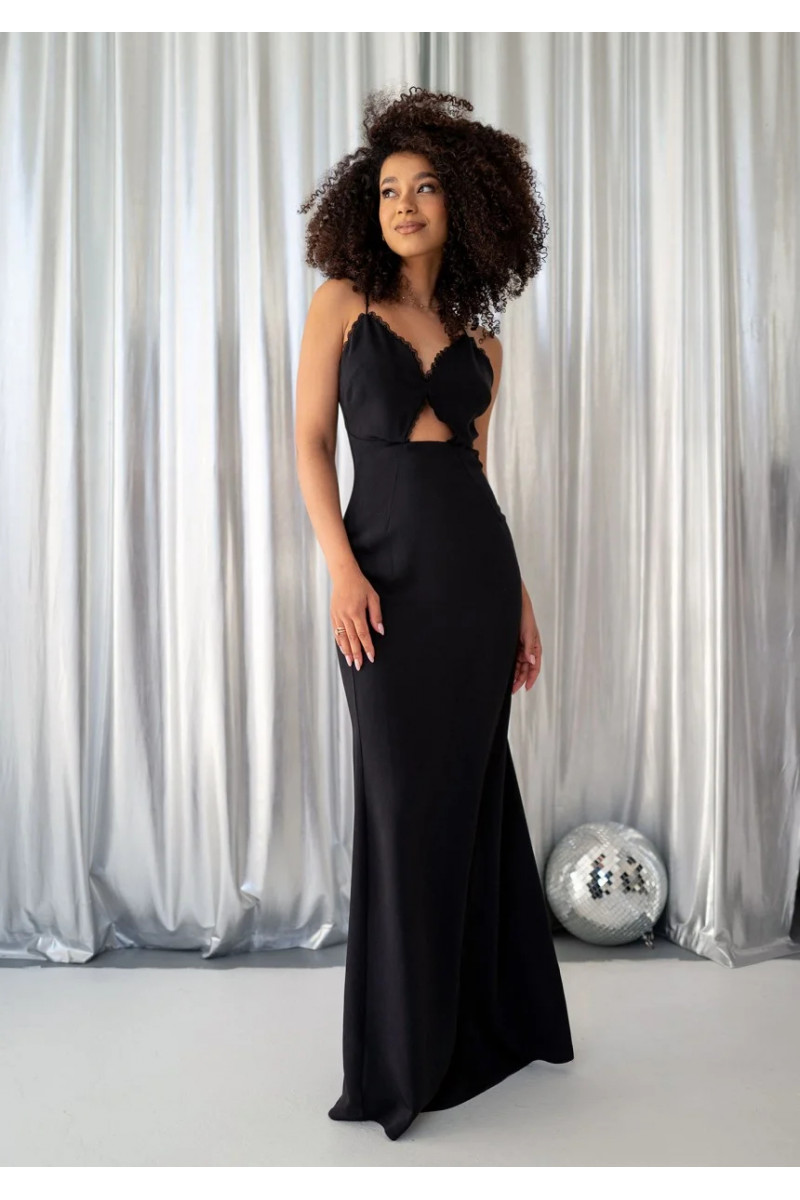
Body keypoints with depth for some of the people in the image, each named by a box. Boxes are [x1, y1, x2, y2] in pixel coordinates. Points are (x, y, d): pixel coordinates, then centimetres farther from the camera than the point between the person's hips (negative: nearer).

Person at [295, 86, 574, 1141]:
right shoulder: (343, 302, 5)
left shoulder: (479, 340, 13)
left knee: (470, 786, 8)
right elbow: (310, 441, -1)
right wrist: (341, 568, -14)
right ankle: (401, 1053, 17)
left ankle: (483, 1023, 26)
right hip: (385, 566, -3)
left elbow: (476, 464, 15)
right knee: (400, 797, 0)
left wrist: (518, 597, 11)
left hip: (476, 565, 3)